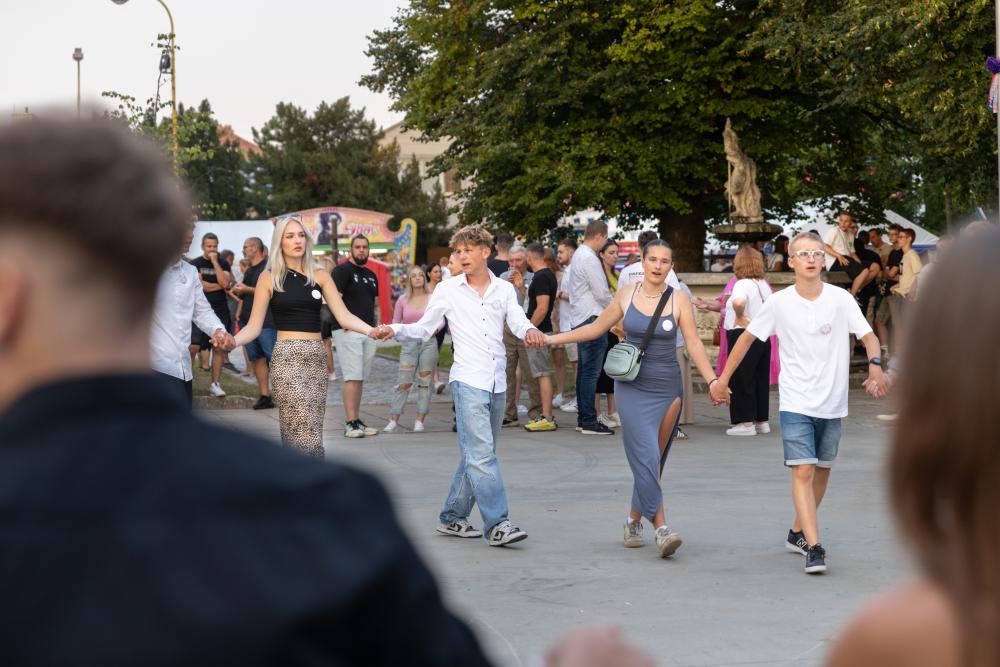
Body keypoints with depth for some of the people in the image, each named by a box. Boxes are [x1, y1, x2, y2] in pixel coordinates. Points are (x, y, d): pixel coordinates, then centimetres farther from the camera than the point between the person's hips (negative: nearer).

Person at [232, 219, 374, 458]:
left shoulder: (320, 276, 11)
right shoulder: (269, 277, 4)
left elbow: (344, 316, 3)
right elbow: (254, 326, 2)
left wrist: (372, 331, -14)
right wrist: (231, 341, -18)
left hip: (317, 358, 4)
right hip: (288, 358, -4)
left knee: (303, 433, 2)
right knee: (306, 435, -12)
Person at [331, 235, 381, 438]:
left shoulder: (371, 275, 19)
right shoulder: (343, 270, -5)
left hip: (368, 332, 8)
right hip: (348, 331, -8)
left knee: (360, 378, 9)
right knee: (353, 377, -12)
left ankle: (356, 421, 14)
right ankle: (350, 423, -12)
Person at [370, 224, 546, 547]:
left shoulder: (504, 290, 10)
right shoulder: (448, 290, 4)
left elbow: (518, 322, -4)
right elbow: (424, 328, 4)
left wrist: (530, 331, -27)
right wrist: (393, 330, -14)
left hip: (497, 383, 4)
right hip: (468, 380, -4)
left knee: (478, 455, 10)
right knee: (481, 454, -13)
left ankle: (452, 517, 21)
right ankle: (496, 524, -16)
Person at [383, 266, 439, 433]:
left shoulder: (432, 298, 3)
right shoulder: (403, 300, 6)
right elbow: (396, 321, 14)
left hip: (429, 342, 0)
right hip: (409, 342, 0)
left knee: (424, 381, 2)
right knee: (404, 383, -4)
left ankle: (420, 421, 7)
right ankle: (393, 420, -1)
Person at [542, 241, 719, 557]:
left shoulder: (679, 299, 0)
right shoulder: (626, 296, 3)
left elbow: (694, 344, -2)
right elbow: (596, 328, 14)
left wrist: (712, 381, -13)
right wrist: (552, 339, 14)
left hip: (667, 388, 0)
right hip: (633, 388, 0)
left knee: (651, 462, 6)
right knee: (646, 457, -13)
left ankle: (634, 520, 25)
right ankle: (661, 528, -16)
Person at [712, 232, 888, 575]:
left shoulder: (840, 299, -5)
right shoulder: (779, 303, -5)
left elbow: (868, 335, -5)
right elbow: (747, 337, 6)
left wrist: (875, 363, -26)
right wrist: (723, 378, 8)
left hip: (832, 404, 2)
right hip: (795, 402, -2)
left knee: (821, 471, 13)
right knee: (803, 471, -14)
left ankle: (798, 532, 33)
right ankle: (814, 548, -19)